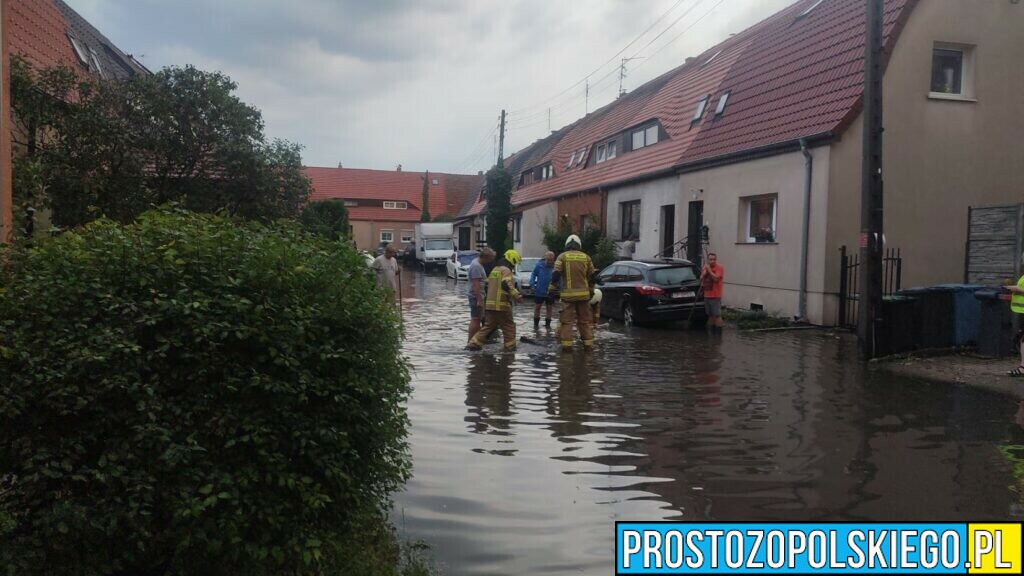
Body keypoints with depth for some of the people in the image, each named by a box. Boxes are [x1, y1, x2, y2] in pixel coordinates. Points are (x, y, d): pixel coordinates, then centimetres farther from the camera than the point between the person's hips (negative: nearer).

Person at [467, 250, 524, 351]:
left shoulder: (495, 269, 19)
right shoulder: (506, 270, -9)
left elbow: (488, 285, 26)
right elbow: (507, 285, -26)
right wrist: (517, 296, -27)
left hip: (490, 304, 8)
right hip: (502, 305, -8)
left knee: (488, 325, 13)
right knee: (509, 326, 5)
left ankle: (474, 343, 7)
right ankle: (510, 346, 7)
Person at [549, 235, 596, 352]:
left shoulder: (562, 257, -1)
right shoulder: (586, 257, 8)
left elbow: (556, 275, -7)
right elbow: (591, 276, 12)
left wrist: (552, 289, 2)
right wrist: (591, 291, 22)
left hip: (568, 294, -3)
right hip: (583, 293, 3)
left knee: (566, 320, 0)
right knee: (585, 320, 12)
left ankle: (567, 344, -4)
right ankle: (588, 343, 15)